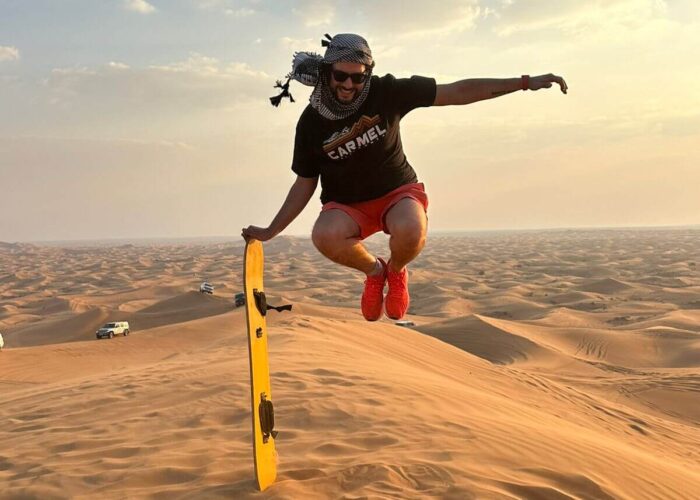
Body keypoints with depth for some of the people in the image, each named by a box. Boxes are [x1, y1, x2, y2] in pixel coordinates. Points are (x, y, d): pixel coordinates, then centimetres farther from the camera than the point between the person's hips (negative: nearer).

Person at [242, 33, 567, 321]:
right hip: (347, 205, 1)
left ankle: (396, 272, 3)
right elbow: (305, 184, 2)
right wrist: (271, 231, -2)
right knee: (324, 236, -34)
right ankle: (374, 270, 1)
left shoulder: (386, 92, -14)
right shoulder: (312, 123, -9)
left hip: (398, 191, -1)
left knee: (410, 230, -37)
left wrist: (523, 83, -18)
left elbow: (456, 93, -13)